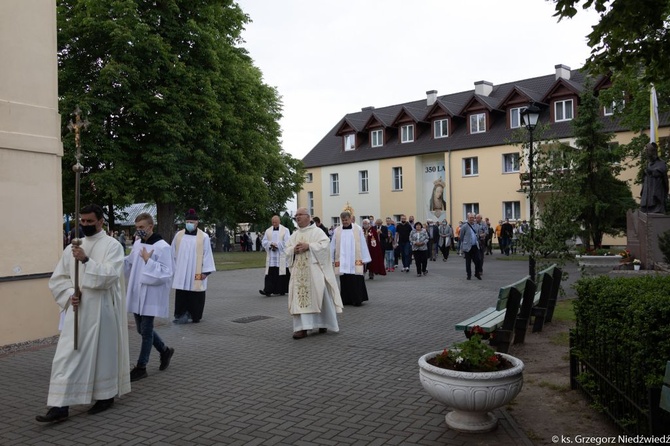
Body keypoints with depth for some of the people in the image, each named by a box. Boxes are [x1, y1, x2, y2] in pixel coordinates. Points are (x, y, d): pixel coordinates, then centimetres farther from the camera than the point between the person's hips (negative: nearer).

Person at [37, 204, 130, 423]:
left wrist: (86, 260, -27)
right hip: (76, 311, 5)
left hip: (102, 311, -5)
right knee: (67, 356, 1)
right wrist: (69, 295, -7)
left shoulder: (112, 245, -6)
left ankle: (106, 396, 24)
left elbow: (110, 276, -19)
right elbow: (57, 279, 10)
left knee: (104, 353, 7)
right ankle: (61, 406, 4)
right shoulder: (72, 247, 9)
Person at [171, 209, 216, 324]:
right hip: (181, 273, 2)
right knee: (181, 295, 2)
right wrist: (173, 268, 10)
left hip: (196, 274, -2)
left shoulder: (203, 237, -4)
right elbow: (173, 254, 11)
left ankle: (195, 315, 16)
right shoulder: (178, 235, 5)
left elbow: (207, 254, -4)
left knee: (196, 296, 3)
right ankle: (182, 314, 9)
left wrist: (205, 271, -8)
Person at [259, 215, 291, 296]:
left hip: (282, 257, -3)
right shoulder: (268, 231, 13)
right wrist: (271, 244, -11)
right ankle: (268, 290, -8)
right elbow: (264, 242, 8)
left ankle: (282, 290, 11)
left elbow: (287, 243, -6)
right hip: (271, 257, 3)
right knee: (270, 274, -4)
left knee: (282, 273, 0)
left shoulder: (285, 230, 2)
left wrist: (276, 244, -11)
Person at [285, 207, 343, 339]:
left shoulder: (317, 231, 0)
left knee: (319, 296, -1)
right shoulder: (294, 235, 16)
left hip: (314, 270, -5)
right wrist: (294, 249, -9)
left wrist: (308, 246, -20)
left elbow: (324, 244, -13)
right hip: (299, 271, 5)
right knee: (300, 297, -3)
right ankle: (302, 327, -1)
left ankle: (324, 323, 18)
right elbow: (287, 250, 13)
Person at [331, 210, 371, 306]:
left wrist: (364, 259, -1)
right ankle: (346, 300, 14)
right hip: (342, 261, 2)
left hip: (355, 261, -2)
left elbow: (363, 245, 2)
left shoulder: (358, 229, 1)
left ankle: (357, 300, 4)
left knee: (356, 281, -3)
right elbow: (333, 246, 7)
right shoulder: (337, 231, 5)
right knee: (344, 281, 5)